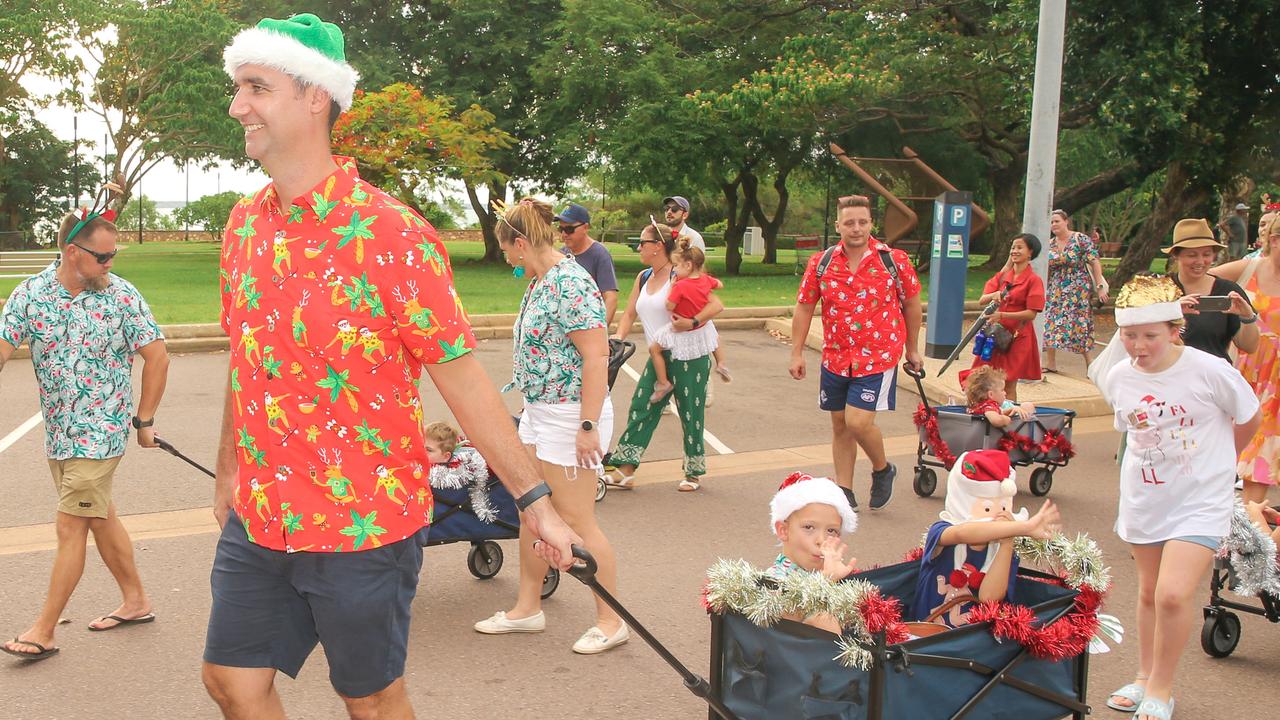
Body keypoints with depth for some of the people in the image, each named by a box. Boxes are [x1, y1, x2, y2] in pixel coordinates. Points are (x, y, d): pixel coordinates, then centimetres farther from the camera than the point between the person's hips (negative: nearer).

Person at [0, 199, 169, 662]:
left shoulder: (121, 295, -10)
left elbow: (157, 357, -5)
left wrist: (144, 420, -3)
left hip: (99, 433, -5)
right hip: (58, 432, 5)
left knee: (70, 526, -2)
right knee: (100, 517, 16)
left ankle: (43, 631, 8)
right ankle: (136, 601, 31)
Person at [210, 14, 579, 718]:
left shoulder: (392, 235, -16)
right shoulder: (244, 224, 4)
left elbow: (460, 374, -15)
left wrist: (535, 501, -14)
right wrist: (228, 470, 22)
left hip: (364, 525, -6)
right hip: (256, 519, 6)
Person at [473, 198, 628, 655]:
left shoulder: (570, 284, -21)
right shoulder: (539, 281, 10)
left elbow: (596, 356, -24)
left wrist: (588, 426, -24)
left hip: (570, 416, -10)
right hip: (538, 411, 10)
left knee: (577, 522, -1)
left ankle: (611, 621, 14)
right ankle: (528, 608, 30)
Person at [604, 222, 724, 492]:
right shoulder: (643, 278, 10)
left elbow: (717, 305, -17)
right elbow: (630, 313, 11)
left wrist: (692, 322, -29)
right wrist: (619, 335, -6)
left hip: (690, 356, -7)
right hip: (660, 356, 7)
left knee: (690, 414, 3)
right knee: (641, 408, 2)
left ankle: (694, 473, 18)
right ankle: (625, 471, 5)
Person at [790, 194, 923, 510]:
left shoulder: (894, 260, -6)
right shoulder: (821, 263, -1)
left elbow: (911, 304, 6)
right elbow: (804, 307, 5)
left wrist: (912, 350, 12)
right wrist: (796, 353, 3)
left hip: (878, 357, -3)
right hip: (835, 357, 4)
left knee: (858, 422, -14)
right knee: (840, 425, 11)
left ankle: (882, 469, 17)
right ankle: (844, 493, 24)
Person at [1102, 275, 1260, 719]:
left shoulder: (1209, 371, -18)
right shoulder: (1118, 379, -5)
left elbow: (1248, 420, -1)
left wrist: (1212, 463, 10)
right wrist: (1163, 462, 7)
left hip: (1200, 502, -4)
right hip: (1143, 498, 4)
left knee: (1174, 594, -15)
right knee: (1150, 591, 16)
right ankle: (1145, 677, 35)